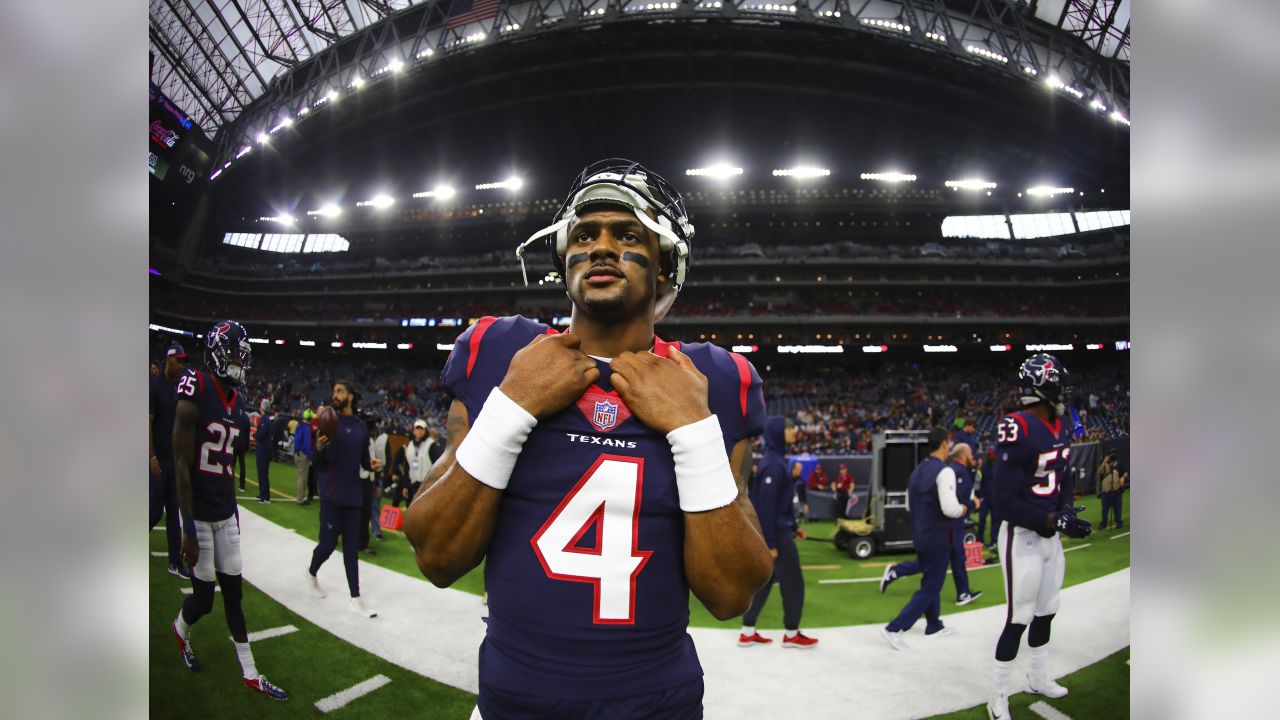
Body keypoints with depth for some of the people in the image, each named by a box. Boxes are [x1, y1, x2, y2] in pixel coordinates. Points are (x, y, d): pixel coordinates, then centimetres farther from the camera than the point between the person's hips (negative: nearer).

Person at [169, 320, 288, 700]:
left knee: (234, 592, 10)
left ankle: (250, 673, 18)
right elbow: (181, 465, -18)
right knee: (204, 598, 6)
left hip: (225, 514, 7)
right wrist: (189, 528, -18)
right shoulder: (195, 393, -17)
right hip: (199, 514, -7)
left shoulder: (236, 400, 6)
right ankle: (181, 629, 41)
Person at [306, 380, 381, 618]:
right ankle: (312, 572, 34)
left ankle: (355, 599, 10)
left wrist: (371, 464, -6)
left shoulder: (361, 426, 8)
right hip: (332, 494, -4)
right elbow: (318, 462, -6)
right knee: (328, 543, 0)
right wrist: (319, 449, -27)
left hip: (353, 494, 4)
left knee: (351, 546, 7)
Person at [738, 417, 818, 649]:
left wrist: (793, 526, 22)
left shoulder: (776, 461, 11)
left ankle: (747, 633, 19)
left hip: (778, 531, 9)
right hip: (776, 534, -9)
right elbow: (766, 506, -23)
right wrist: (771, 543, -22)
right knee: (793, 583, 4)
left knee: (763, 582, 13)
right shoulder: (773, 465, -20)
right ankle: (792, 634, 17)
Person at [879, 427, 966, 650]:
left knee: (930, 581, 23)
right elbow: (950, 509, -25)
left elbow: (909, 505, 16)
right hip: (937, 538, -8)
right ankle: (894, 628, -8)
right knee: (930, 588, -1)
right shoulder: (944, 471, -18)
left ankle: (934, 625, 35)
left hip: (919, 536, 8)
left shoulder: (917, 471, 9)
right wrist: (965, 509, -5)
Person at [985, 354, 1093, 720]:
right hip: (1023, 537, -8)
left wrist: (1067, 508, -2)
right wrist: (1056, 520, -24)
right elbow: (1008, 503, -23)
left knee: (1046, 612, 22)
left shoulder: (1059, 429, 4)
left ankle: (1038, 678, 43)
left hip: (1050, 536, 9)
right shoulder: (1017, 431, -23)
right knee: (1018, 619, 0)